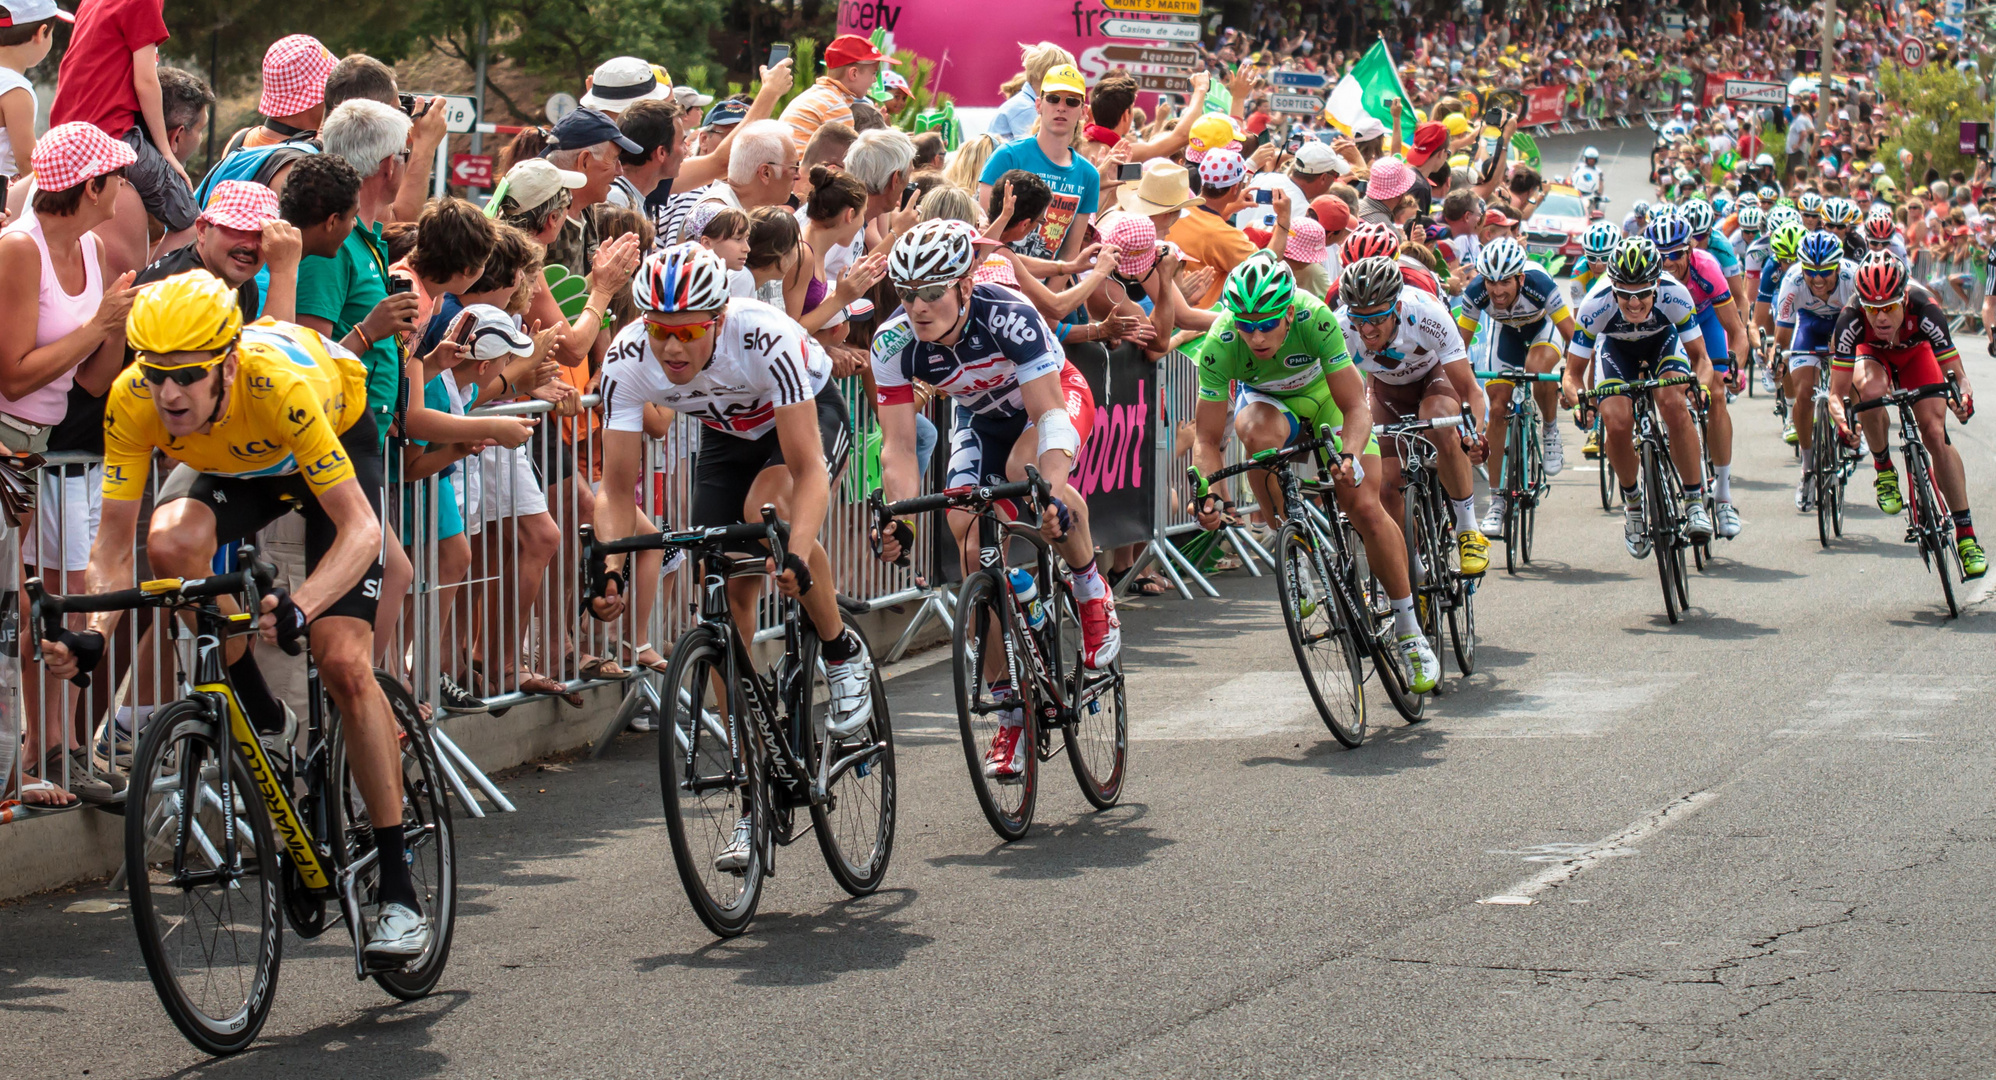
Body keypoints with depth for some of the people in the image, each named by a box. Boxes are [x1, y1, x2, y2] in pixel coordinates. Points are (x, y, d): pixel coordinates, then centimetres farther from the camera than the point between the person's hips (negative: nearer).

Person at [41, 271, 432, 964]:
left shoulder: (280, 384, -42)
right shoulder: (132, 400, -31)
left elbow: (359, 528, -41)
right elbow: (115, 541, -25)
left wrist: (299, 610, -58)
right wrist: (91, 634, -43)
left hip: (336, 441, -4)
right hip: (228, 465, 4)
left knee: (343, 663, -18)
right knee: (171, 542, -31)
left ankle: (399, 892, -9)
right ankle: (252, 705, -4)